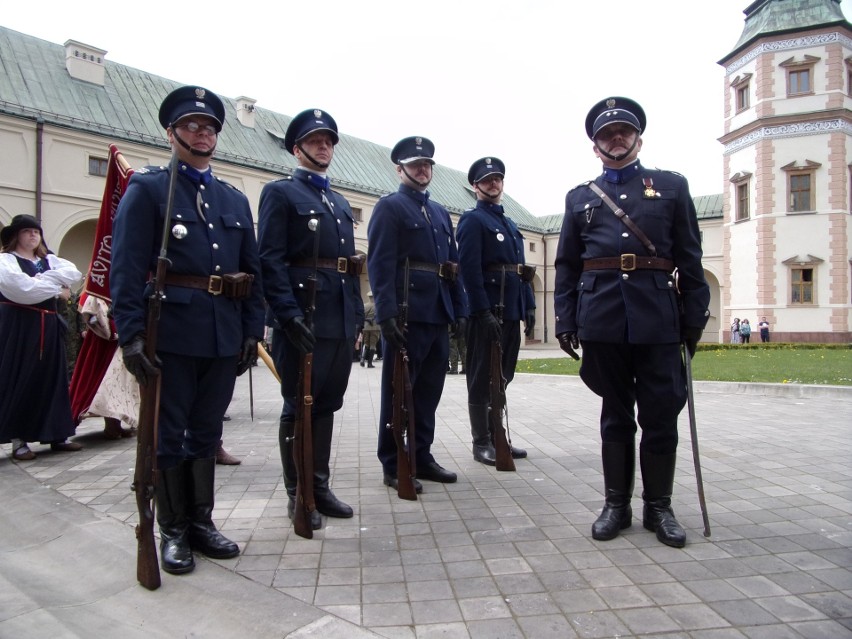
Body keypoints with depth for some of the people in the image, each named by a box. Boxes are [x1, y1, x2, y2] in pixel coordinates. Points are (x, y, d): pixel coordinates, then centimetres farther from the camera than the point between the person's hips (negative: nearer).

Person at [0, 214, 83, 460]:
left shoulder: (50, 260, 15)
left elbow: (75, 274, -3)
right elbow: (23, 288, -19)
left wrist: (42, 278, -14)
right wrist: (57, 289, -9)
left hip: (49, 326, 6)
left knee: (53, 378, 7)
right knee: (20, 380, -4)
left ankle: (57, 435, 13)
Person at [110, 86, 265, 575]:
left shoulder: (235, 199, 16)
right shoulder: (147, 188, 1)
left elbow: (252, 271, 14)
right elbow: (127, 268, -7)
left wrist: (252, 331, 6)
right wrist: (131, 335, -16)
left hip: (225, 335, 5)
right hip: (171, 330, -4)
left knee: (207, 433, 14)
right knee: (168, 434, 6)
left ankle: (202, 522, 28)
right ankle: (174, 531, 21)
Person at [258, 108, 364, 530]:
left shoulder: (340, 203, 22)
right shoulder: (280, 192, 1)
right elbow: (270, 261, -11)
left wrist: (357, 317, 12)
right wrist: (290, 316, -19)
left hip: (340, 320, 7)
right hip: (302, 317, -7)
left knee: (327, 404, 12)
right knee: (299, 405, 2)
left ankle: (320, 487, 24)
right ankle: (297, 494, 15)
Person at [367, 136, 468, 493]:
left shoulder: (441, 213, 22)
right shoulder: (389, 207, 0)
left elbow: (453, 264, 19)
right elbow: (380, 264, -11)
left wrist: (460, 309, 11)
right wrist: (386, 313, -21)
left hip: (438, 315, 7)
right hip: (406, 314, -7)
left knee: (429, 390, 12)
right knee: (398, 390, 1)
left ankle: (421, 457, 23)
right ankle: (393, 466, 10)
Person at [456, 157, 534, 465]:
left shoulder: (510, 224, 22)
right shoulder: (472, 219, -3)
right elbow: (469, 268, -15)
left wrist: (529, 306, 12)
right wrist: (483, 311, -22)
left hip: (511, 312, 8)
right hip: (487, 311, -8)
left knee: (502, 376, 13)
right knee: (482, 378, -2)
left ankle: (497, 436, 23)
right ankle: (481, 443, 6)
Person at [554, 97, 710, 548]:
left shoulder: (672, 186, 11)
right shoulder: (579, 198, 13)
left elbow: (690, 259, 7)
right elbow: (566, 266, 11)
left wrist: (694, 318, 1)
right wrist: (566, 323, 3)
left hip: (657, 319, 0)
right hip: (602, 320, 1)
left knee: (661, 415, 4)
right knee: (615, 414, 9)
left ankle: (658, 506, 20)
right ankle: (616, 503, 20)